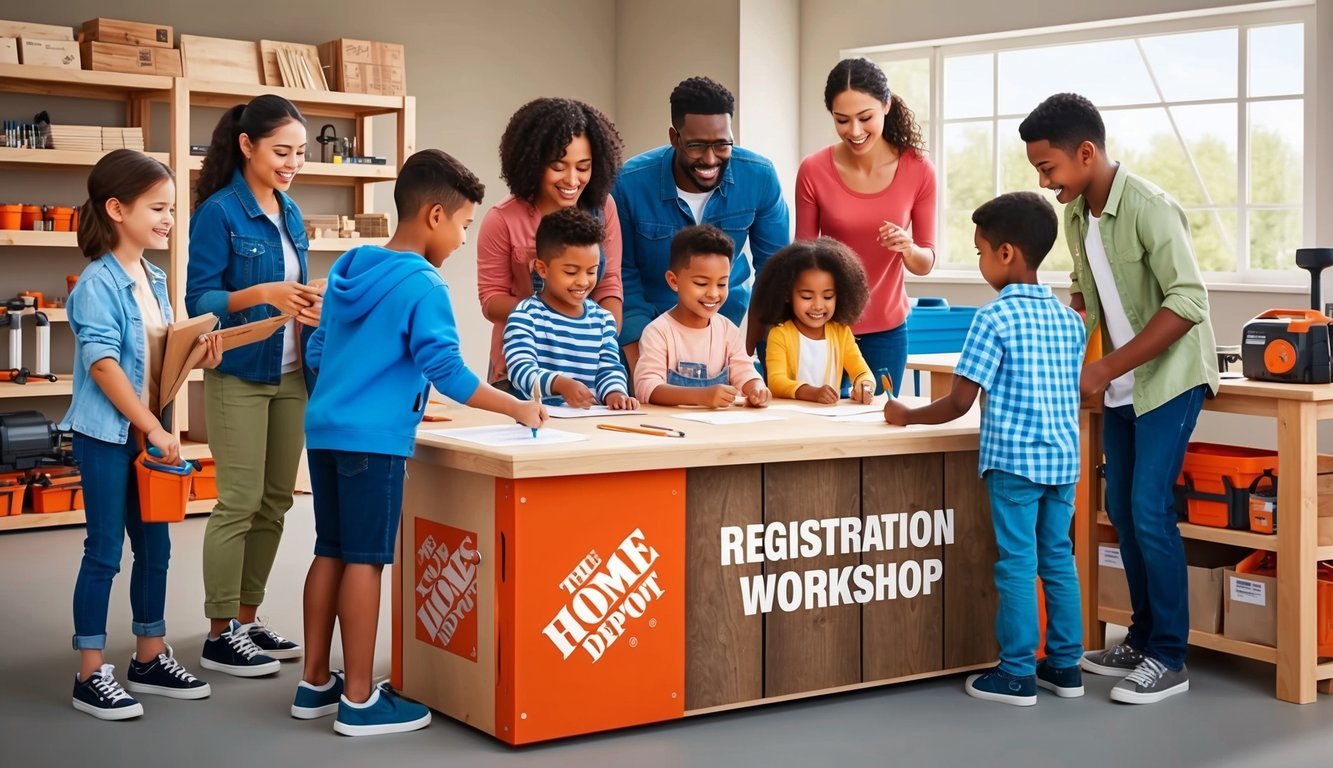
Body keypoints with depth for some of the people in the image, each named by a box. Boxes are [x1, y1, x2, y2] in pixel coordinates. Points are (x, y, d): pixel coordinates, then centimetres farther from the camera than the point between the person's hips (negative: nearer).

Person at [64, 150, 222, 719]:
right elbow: (103, 363, -21)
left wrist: (196, 356, -2)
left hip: (146, 432, 8)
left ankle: (150, 660, 26)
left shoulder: (154, 280, 10)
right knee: (104, 551, -2)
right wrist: (154, 427, -21)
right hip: (107, 434, -8)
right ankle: (91, 676, 8)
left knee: (154, 548, 13)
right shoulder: (98, 282, -15)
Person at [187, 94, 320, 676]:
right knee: (239, 504, -5)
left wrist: (312, 306, -2)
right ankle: (220, 634, 4)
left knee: (276, 501, 10)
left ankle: (248, 619, 20)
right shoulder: (218, 212, -11)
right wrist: (262, 294, -27)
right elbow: (199, 300, -13)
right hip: (238, 376, -7)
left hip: (290, 374, 7)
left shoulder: (290, 213, 11)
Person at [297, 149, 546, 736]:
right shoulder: (423, 285, -11)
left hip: (325, 428, 8)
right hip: (374, 438, -8)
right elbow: (447, 372, -15)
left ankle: (315, 683, 20)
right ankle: (359, 700, 2)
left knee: (330, 553, 13)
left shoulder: (347, 268, 13)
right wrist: (517, 409, -8)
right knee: (364, 560, -3)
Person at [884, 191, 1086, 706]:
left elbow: (959, 402, -13)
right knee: (1059, 560, 13)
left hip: (1013, 460, -6)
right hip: (1063, 459, 6)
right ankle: (1064, 665, 21)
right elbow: (1071, 391, 12)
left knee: (1017, 565, 0)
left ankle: (1017, 675, 7)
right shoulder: (1069, 320, 7)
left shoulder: (994, 319, -12)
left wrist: (907, 416, 1)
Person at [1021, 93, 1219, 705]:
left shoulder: (1148, 208, -22)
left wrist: (1107, 368, -26)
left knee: (1149, 511, -11)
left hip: (1169, 377, -8)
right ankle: (1143, 638, 22)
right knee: (1121, 508, 10)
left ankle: (1169, 658, -1)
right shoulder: (1077, 215, 2)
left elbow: (1187, 302, -26)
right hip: (1120, 383, 8)